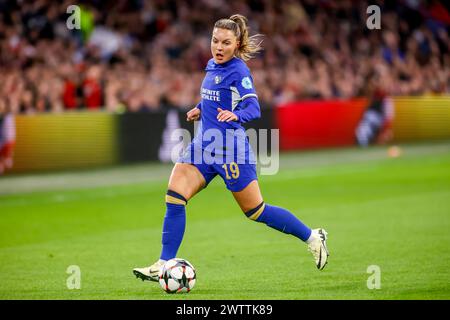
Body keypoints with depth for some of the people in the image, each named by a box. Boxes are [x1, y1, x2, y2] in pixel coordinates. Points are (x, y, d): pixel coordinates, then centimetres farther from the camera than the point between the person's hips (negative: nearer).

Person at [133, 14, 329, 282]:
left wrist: (235, 115, -42)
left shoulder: (238, 70, -13)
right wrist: (201, 109, 18)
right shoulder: (213, 66, 11)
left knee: (255, 211, 3)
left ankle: (312, 238, 21)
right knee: (174, 197, -10)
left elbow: (253, 108, -23)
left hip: (230, 149, -7)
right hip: (204, 144, 7)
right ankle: (164, 265, -7)